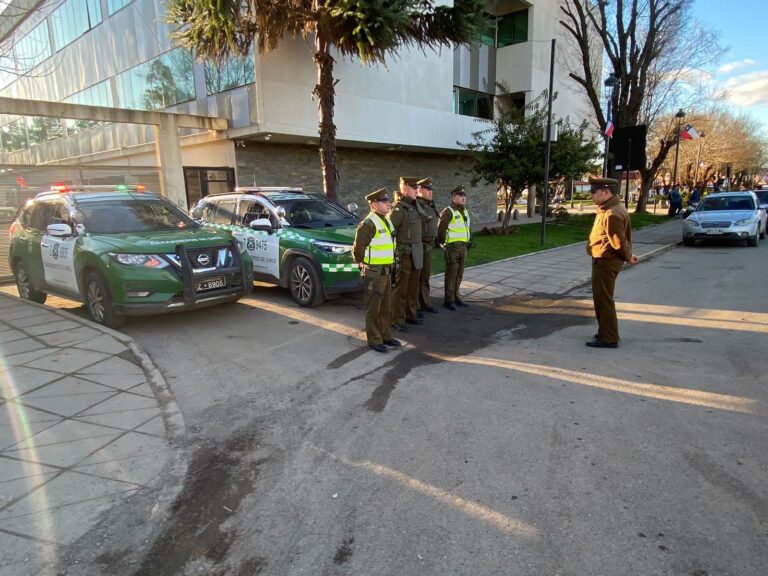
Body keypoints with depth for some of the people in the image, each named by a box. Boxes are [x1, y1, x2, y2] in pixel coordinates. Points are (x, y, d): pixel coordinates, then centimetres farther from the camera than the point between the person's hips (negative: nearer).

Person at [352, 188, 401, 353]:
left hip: (386, 272, 8)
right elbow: (357, 250, -16)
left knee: (386, 307, 16)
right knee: (373, 308, 2)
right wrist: (364, 264, -3)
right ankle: (374, 340, 12)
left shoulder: (386, 221, 10)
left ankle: (385, 335, 28)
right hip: (373, 273, -8)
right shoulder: (368, 224, -17)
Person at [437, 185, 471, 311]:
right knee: (451, 275, -2)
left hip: (463, 247, 8)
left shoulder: (465, 212, 14)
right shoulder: (448, 212, -13)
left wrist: (468, 242, 18)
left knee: (459, 274, 13)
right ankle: (449, 300, 6)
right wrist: (442, 243, -6)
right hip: (452, 248, -8)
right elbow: (440, 229, -14)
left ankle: (457, 297, 23)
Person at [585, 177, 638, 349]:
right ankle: (606, 332, 32)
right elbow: (621, 238, 18)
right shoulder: (608, 208, 11)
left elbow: (618, 242, -21)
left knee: (603, 299, -3)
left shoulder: (612, 214, -24)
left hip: (606, 262, -11)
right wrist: (627, 255, 14)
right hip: (604, 260, 11)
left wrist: (627, 257, -6)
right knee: (602, 298, 19)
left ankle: (608, 339, 5)